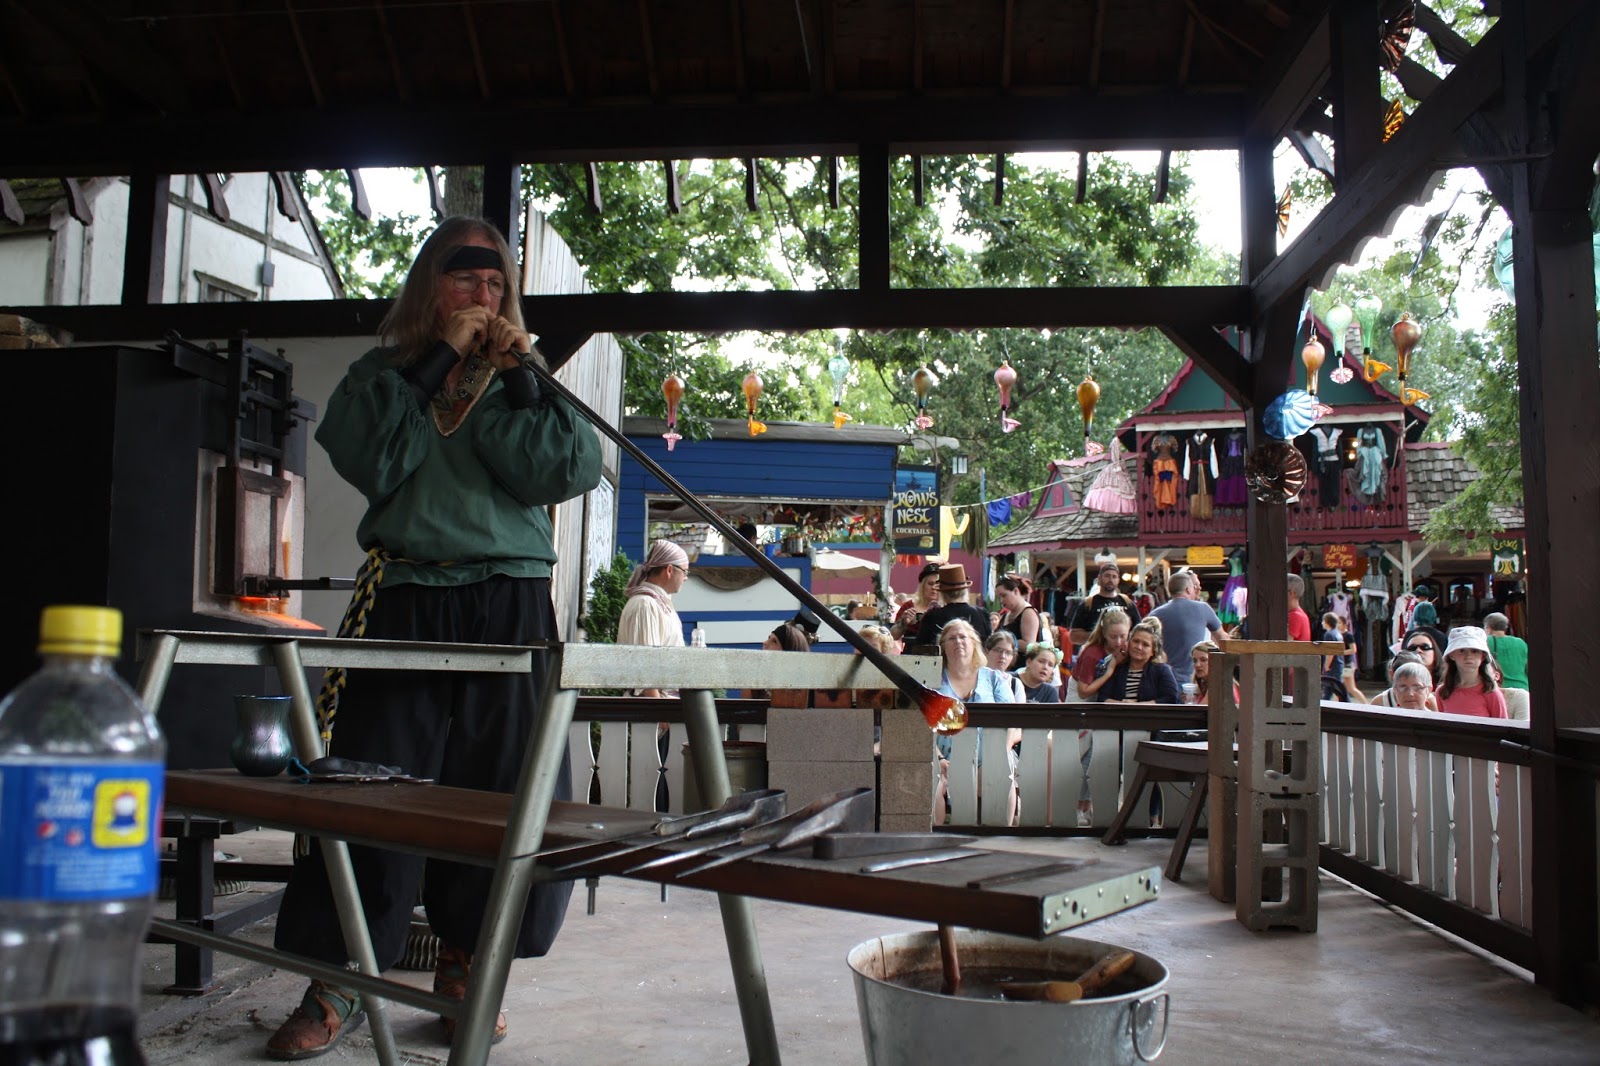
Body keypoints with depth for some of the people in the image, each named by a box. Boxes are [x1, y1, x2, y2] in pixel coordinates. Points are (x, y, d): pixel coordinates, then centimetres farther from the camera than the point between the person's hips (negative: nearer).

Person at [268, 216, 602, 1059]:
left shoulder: (523, 381, 15)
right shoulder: (381, 375, 13)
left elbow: (565, 470, -2)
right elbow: (370, 461, -7)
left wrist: (515, 377, -6)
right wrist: (438, 358, -5)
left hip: (509, 608, 1)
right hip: (403, 603, -1)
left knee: (495, 793, 2)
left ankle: (462, 974, 17)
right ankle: (337, 986, 9)